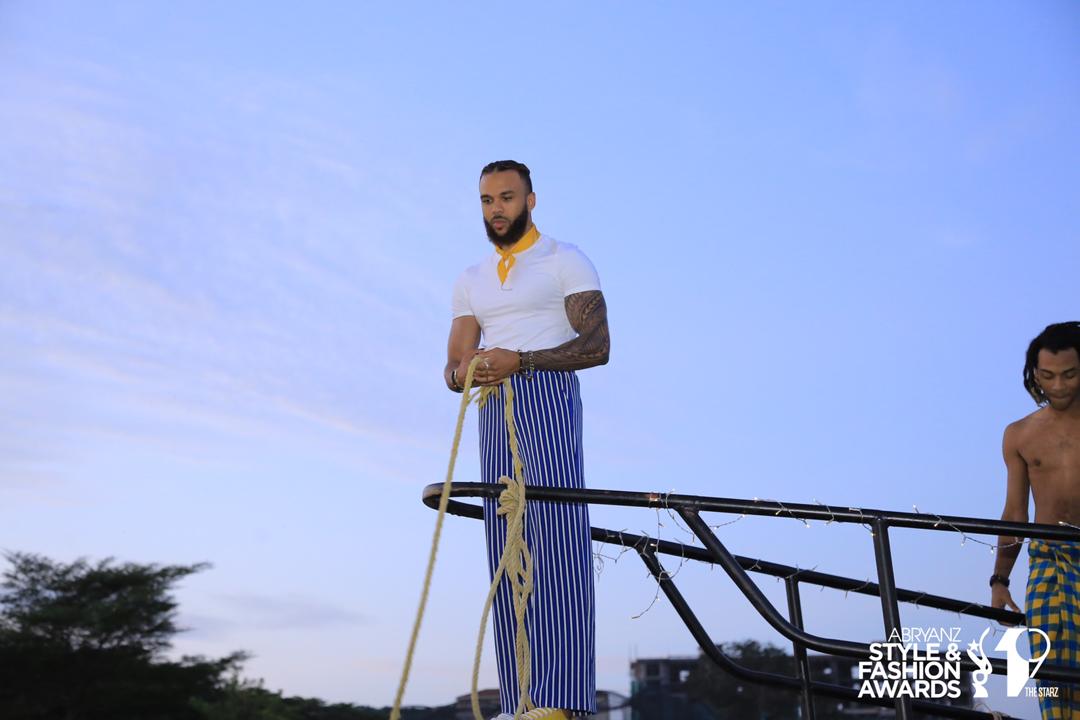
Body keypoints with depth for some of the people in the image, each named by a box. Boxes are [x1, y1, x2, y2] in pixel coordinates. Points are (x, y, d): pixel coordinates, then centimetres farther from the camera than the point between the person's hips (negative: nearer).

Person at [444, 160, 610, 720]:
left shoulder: (565, 260, 7)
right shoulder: (471, 281, 24)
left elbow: (596, 345, -5)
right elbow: (453, 368, 17)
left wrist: (521, 361, -17)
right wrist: (466, 371, -9)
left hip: (546, 398, -6)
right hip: (493, 410, 6)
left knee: (556, 533, -18)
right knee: (505, 548, -1)